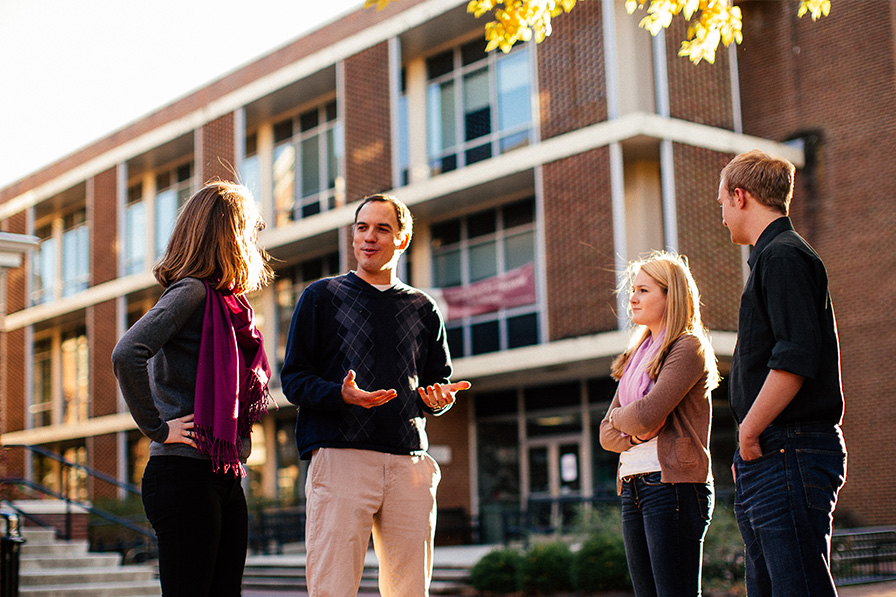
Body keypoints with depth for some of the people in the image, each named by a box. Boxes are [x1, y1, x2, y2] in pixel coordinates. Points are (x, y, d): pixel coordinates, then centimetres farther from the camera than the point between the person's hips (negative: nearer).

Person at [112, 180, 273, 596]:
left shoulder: (226, 303, 17)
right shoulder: (191, 292, -10)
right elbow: (126, 355, -23)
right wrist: (156, 429, -16)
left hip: (225, 479, 9)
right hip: (186, 474, -9)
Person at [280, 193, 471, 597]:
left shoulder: (422, 309, 19)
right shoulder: (322, 297, 10)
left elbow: (439, 379, 22)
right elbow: (294, 379, 4)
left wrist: (438, 398, -2)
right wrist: (342, 395, -15)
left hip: (409, 464, 3)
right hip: (339, 457, -3)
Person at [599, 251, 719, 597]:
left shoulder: (688, 348, -4)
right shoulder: (637, 356, 20)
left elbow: (646, 415, -16)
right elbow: (606, 434, 15)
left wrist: (619, 417, 5)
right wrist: (635, 432, -5)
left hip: (673, 484, -8)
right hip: (632, 488, 8)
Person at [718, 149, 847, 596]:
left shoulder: (784, 257, -9)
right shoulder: (772, 258, 22)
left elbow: (796, 358, -20)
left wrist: (749, 433, -13)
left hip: (789, 454, -10)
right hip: (768, 459, 10)